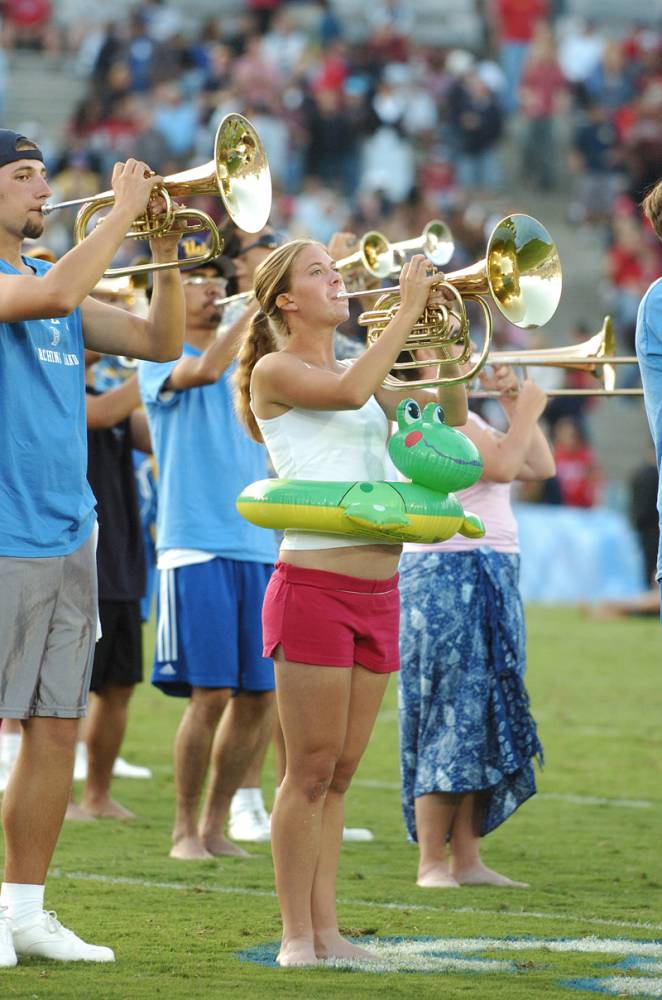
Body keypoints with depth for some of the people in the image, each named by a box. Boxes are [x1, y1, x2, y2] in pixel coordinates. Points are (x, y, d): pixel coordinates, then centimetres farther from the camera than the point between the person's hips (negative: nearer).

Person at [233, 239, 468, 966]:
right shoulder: (275, 371, -4)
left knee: (339, 774, 8)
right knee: (310, 770, -5)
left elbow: (447, 418, 15)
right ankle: (297, 934, 0)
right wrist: (407, 311, -17)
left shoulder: (359, 370, 18)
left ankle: (326, 929, 11)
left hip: (377, 588, 7)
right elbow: (349, 391, -22)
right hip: (313, 584, -7)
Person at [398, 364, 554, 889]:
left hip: (488, 583, 9)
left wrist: (516, 404, 11)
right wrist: (527, 411, -6)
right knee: (450, 720, -9)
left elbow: (540, 467, 18)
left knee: (484, 724, 7)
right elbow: (503, 466, -20)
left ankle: (467, 860, 10)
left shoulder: (464, 417, 19)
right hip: (445, 574, -9)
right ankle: (431, 863, -6)